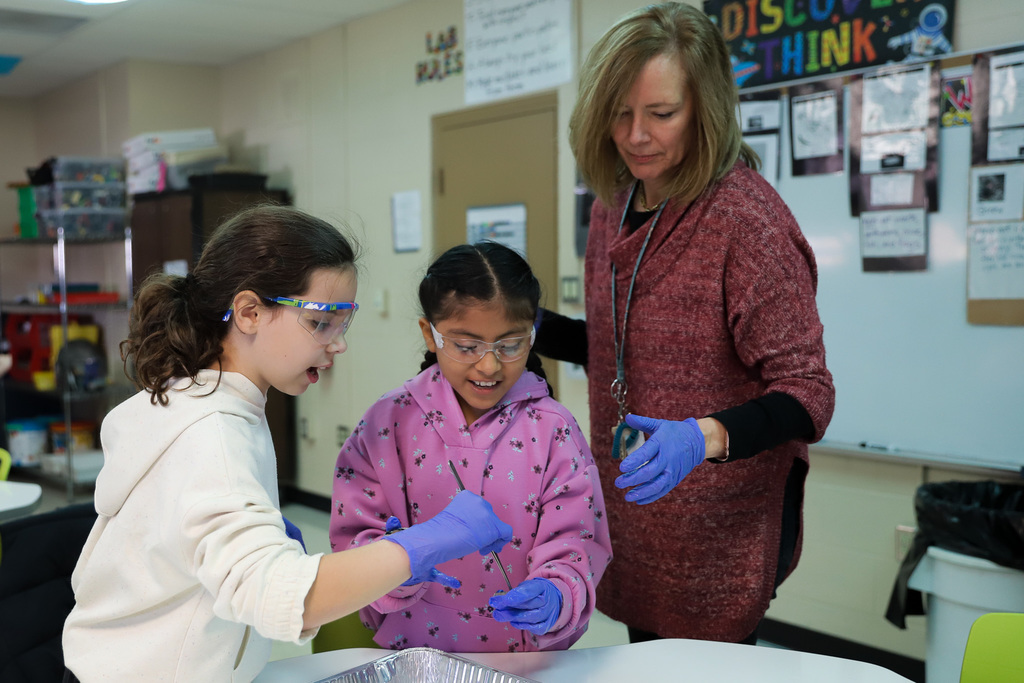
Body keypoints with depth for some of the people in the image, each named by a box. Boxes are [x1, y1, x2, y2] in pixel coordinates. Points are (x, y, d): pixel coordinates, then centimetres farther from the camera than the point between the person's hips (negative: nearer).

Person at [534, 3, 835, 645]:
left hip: (719, 536, -7)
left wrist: (704, 437, -37)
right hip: (632, 519, 7)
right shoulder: (614, 207, 3)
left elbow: (805, 394, -20)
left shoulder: (746, 217, -20)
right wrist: (535, 328, 1)